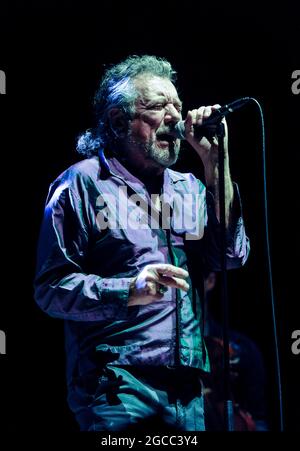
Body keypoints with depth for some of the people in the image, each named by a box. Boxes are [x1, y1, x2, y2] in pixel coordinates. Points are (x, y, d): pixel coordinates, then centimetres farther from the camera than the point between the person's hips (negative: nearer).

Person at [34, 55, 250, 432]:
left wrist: (215, 166, -5)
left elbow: (231, 256, 0)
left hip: (188, 389, 6)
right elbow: (51, 287, -9)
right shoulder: (83, 183, -3)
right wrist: (130, 290, -24)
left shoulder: (188, 188, 14)